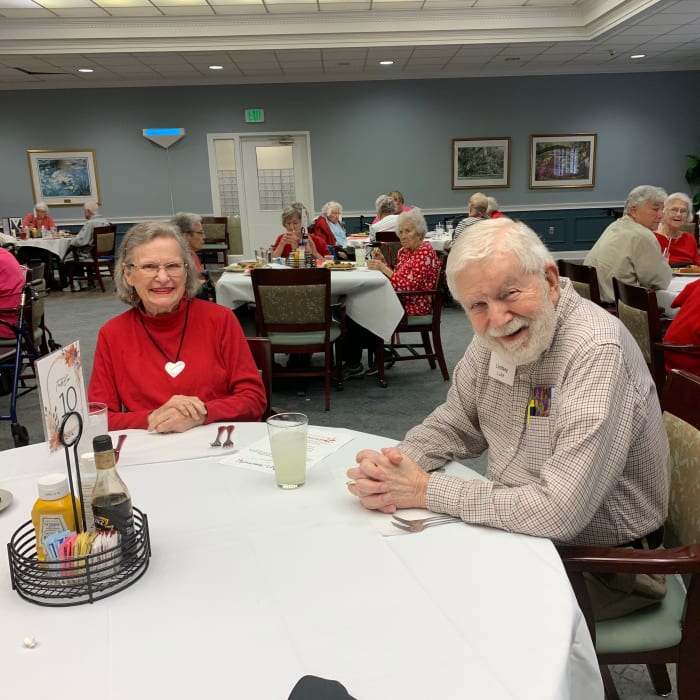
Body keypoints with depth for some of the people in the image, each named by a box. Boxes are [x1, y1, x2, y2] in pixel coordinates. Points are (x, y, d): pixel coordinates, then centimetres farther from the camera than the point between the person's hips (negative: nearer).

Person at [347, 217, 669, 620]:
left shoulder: (598, 352, -29)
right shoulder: (495, 334, -5)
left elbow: (560, 513, -33)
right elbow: (455, 424, 6)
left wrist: (426, 490, -25)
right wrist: (392, 465, -15)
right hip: (516, 526, 7)